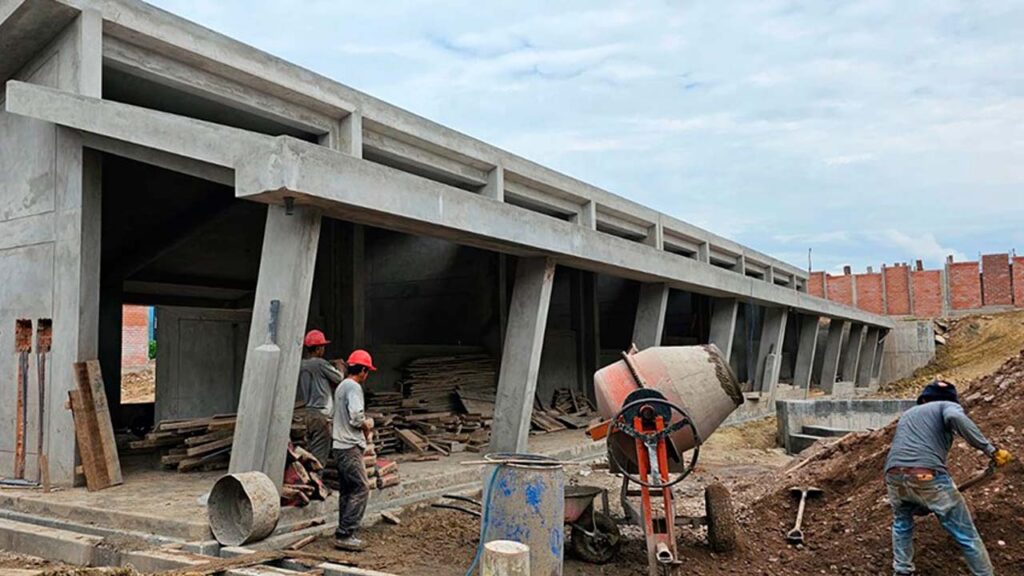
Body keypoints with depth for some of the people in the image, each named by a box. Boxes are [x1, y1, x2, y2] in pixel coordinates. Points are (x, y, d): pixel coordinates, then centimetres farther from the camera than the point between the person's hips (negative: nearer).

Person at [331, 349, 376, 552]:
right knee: (361, 489, -9)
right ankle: (344, 535, -10)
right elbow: (356, 418, -22)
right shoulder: (354, 387, -13)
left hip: (340, 446, 10)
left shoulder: (341, 387, 19)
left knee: (347, 491, 12)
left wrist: (363, 426, 12)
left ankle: (344, 535, 15)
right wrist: (368, 424, -3)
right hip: (350, 447, -10)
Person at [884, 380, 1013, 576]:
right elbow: (955, 417, -11)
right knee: (967, 536, 11)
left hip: (894, 477, 5)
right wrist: (991, 450, -9)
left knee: (901, 524, 32)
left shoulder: (907, 414, 35)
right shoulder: (948, 405, 17)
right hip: (928, 477, -5)